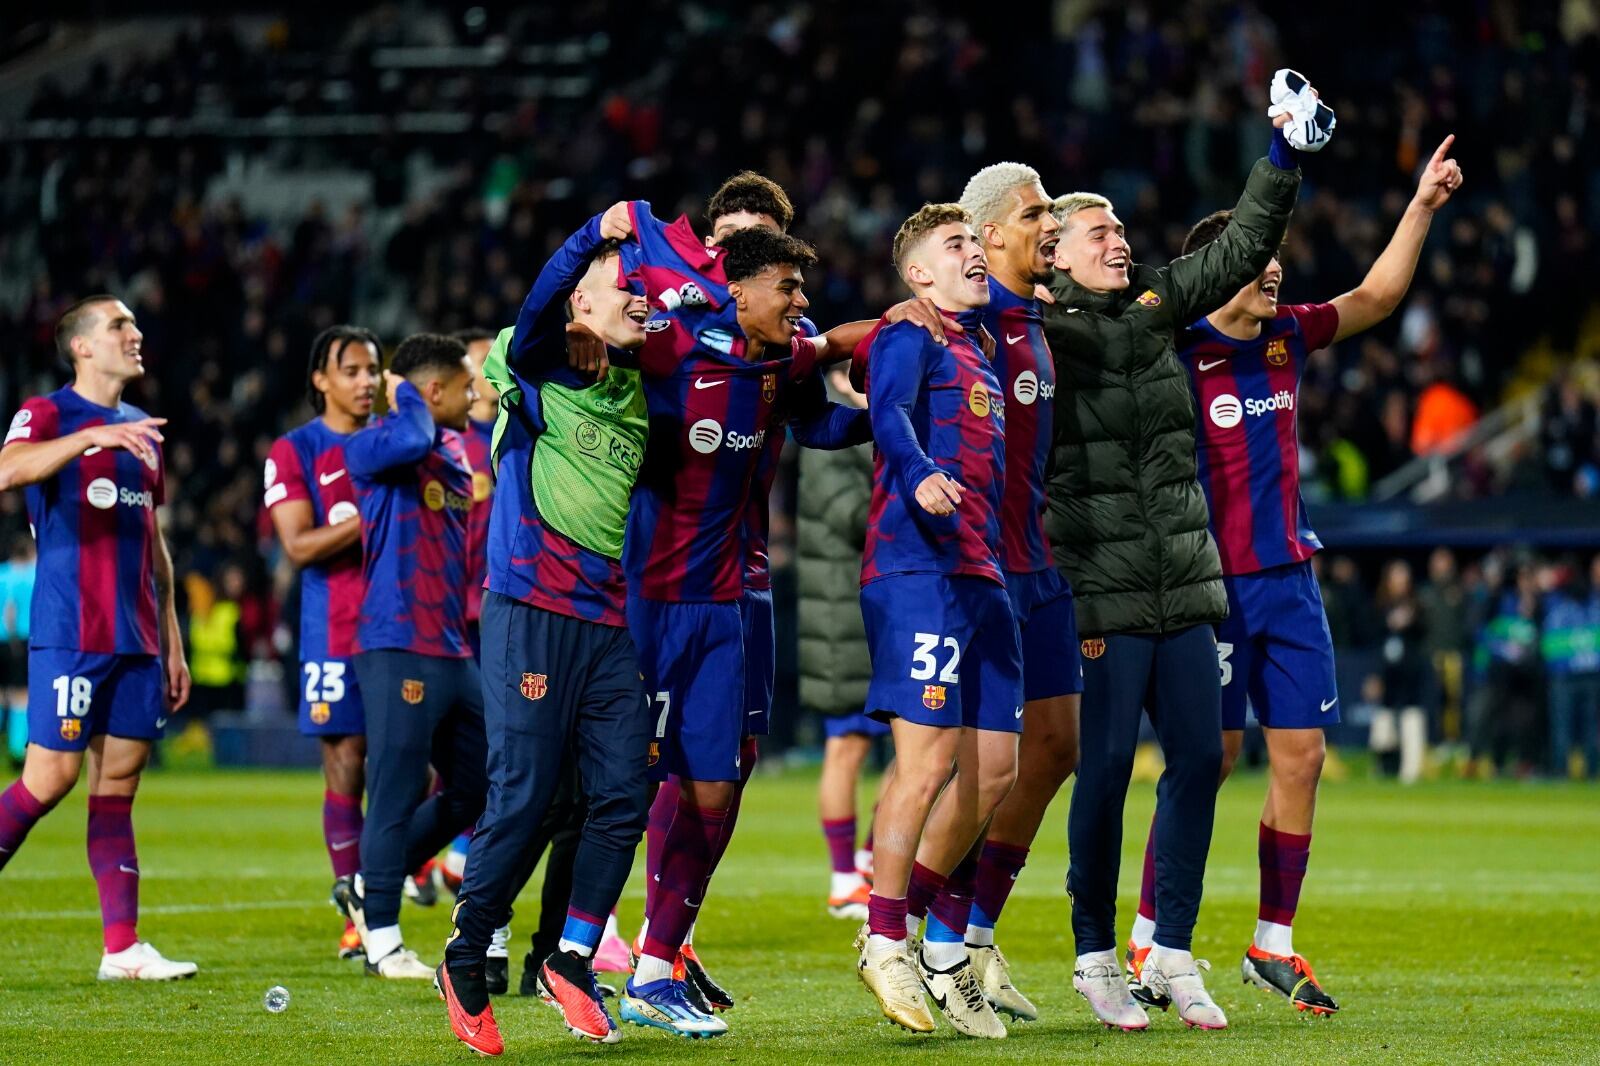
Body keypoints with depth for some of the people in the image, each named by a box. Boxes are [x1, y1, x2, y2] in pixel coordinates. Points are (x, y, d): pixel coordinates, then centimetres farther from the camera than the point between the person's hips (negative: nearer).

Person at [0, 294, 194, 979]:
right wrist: (95, 436, -34)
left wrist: (172, 641, 20)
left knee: (119, 786, 4)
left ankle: (122, 947, 2)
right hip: (68, 634, -6)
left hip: (138, 640, 6)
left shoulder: (143, 432, 18)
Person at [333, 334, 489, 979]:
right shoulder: (370, 447, -8)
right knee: (397, 795, -5)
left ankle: (367, 890, 26)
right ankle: (382, 940, 4)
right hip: (399, 646, -9)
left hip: (454, 650, 9)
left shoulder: (455, 449, 18)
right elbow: (411, 443, -32)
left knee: (474, 789, 13)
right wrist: (405, 397, -12)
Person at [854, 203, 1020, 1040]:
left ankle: (941, 948, 18)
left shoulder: (975, 345, 25)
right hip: (918, 567, -9)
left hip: (982, 574, 9)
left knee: (994, 767, 7)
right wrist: (921, 476, -40)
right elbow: (890, 415, -21)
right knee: (928, 756, -12)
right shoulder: (907, 336, -1)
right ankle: (885, 946, -5)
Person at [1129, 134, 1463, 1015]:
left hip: (1289, 578, 7)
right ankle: (1146, 942, 6)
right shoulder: (1175, 354, -10)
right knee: (1206, 760, -5)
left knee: (1300, 757, 4)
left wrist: (1423, 204, 8)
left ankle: (1273, 944, 13)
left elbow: (1377, 294, 16)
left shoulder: (1286, 338, 9)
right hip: (1211, 583, -6)